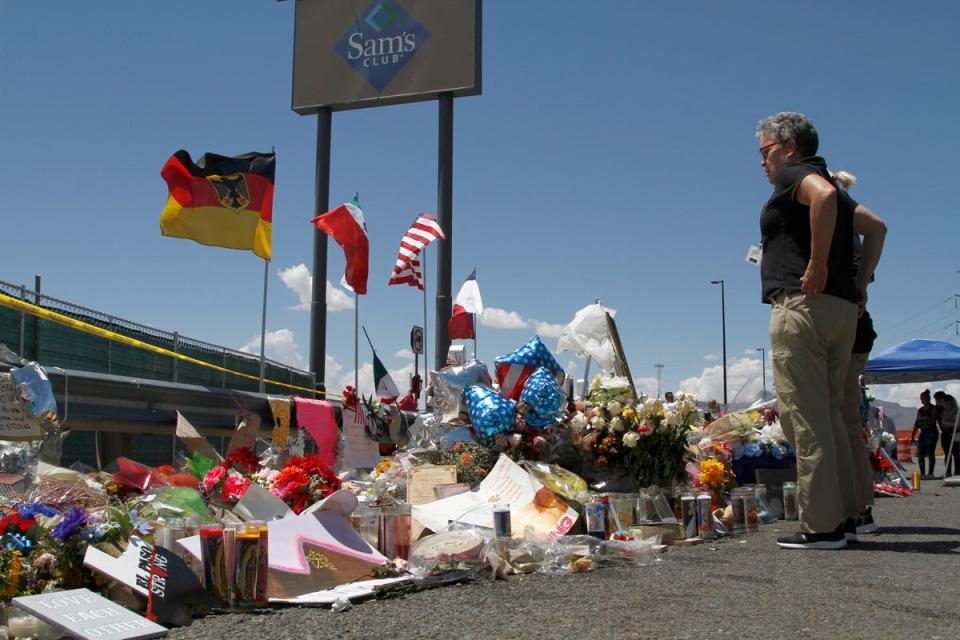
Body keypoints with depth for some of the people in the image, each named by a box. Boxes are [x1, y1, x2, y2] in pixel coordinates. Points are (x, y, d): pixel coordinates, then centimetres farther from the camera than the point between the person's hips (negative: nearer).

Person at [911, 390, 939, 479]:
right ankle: (922, 474, 5)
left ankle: (930, 473, -3)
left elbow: (933, 420, -10)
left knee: (930, 453, -7)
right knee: (920, 454, 0)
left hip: (931, 432, -6)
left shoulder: (933, 408, -1)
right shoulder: (920, 410, 16)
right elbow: (917, 423, 15)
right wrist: (913, 436, 12)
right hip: (923, 433, 6)